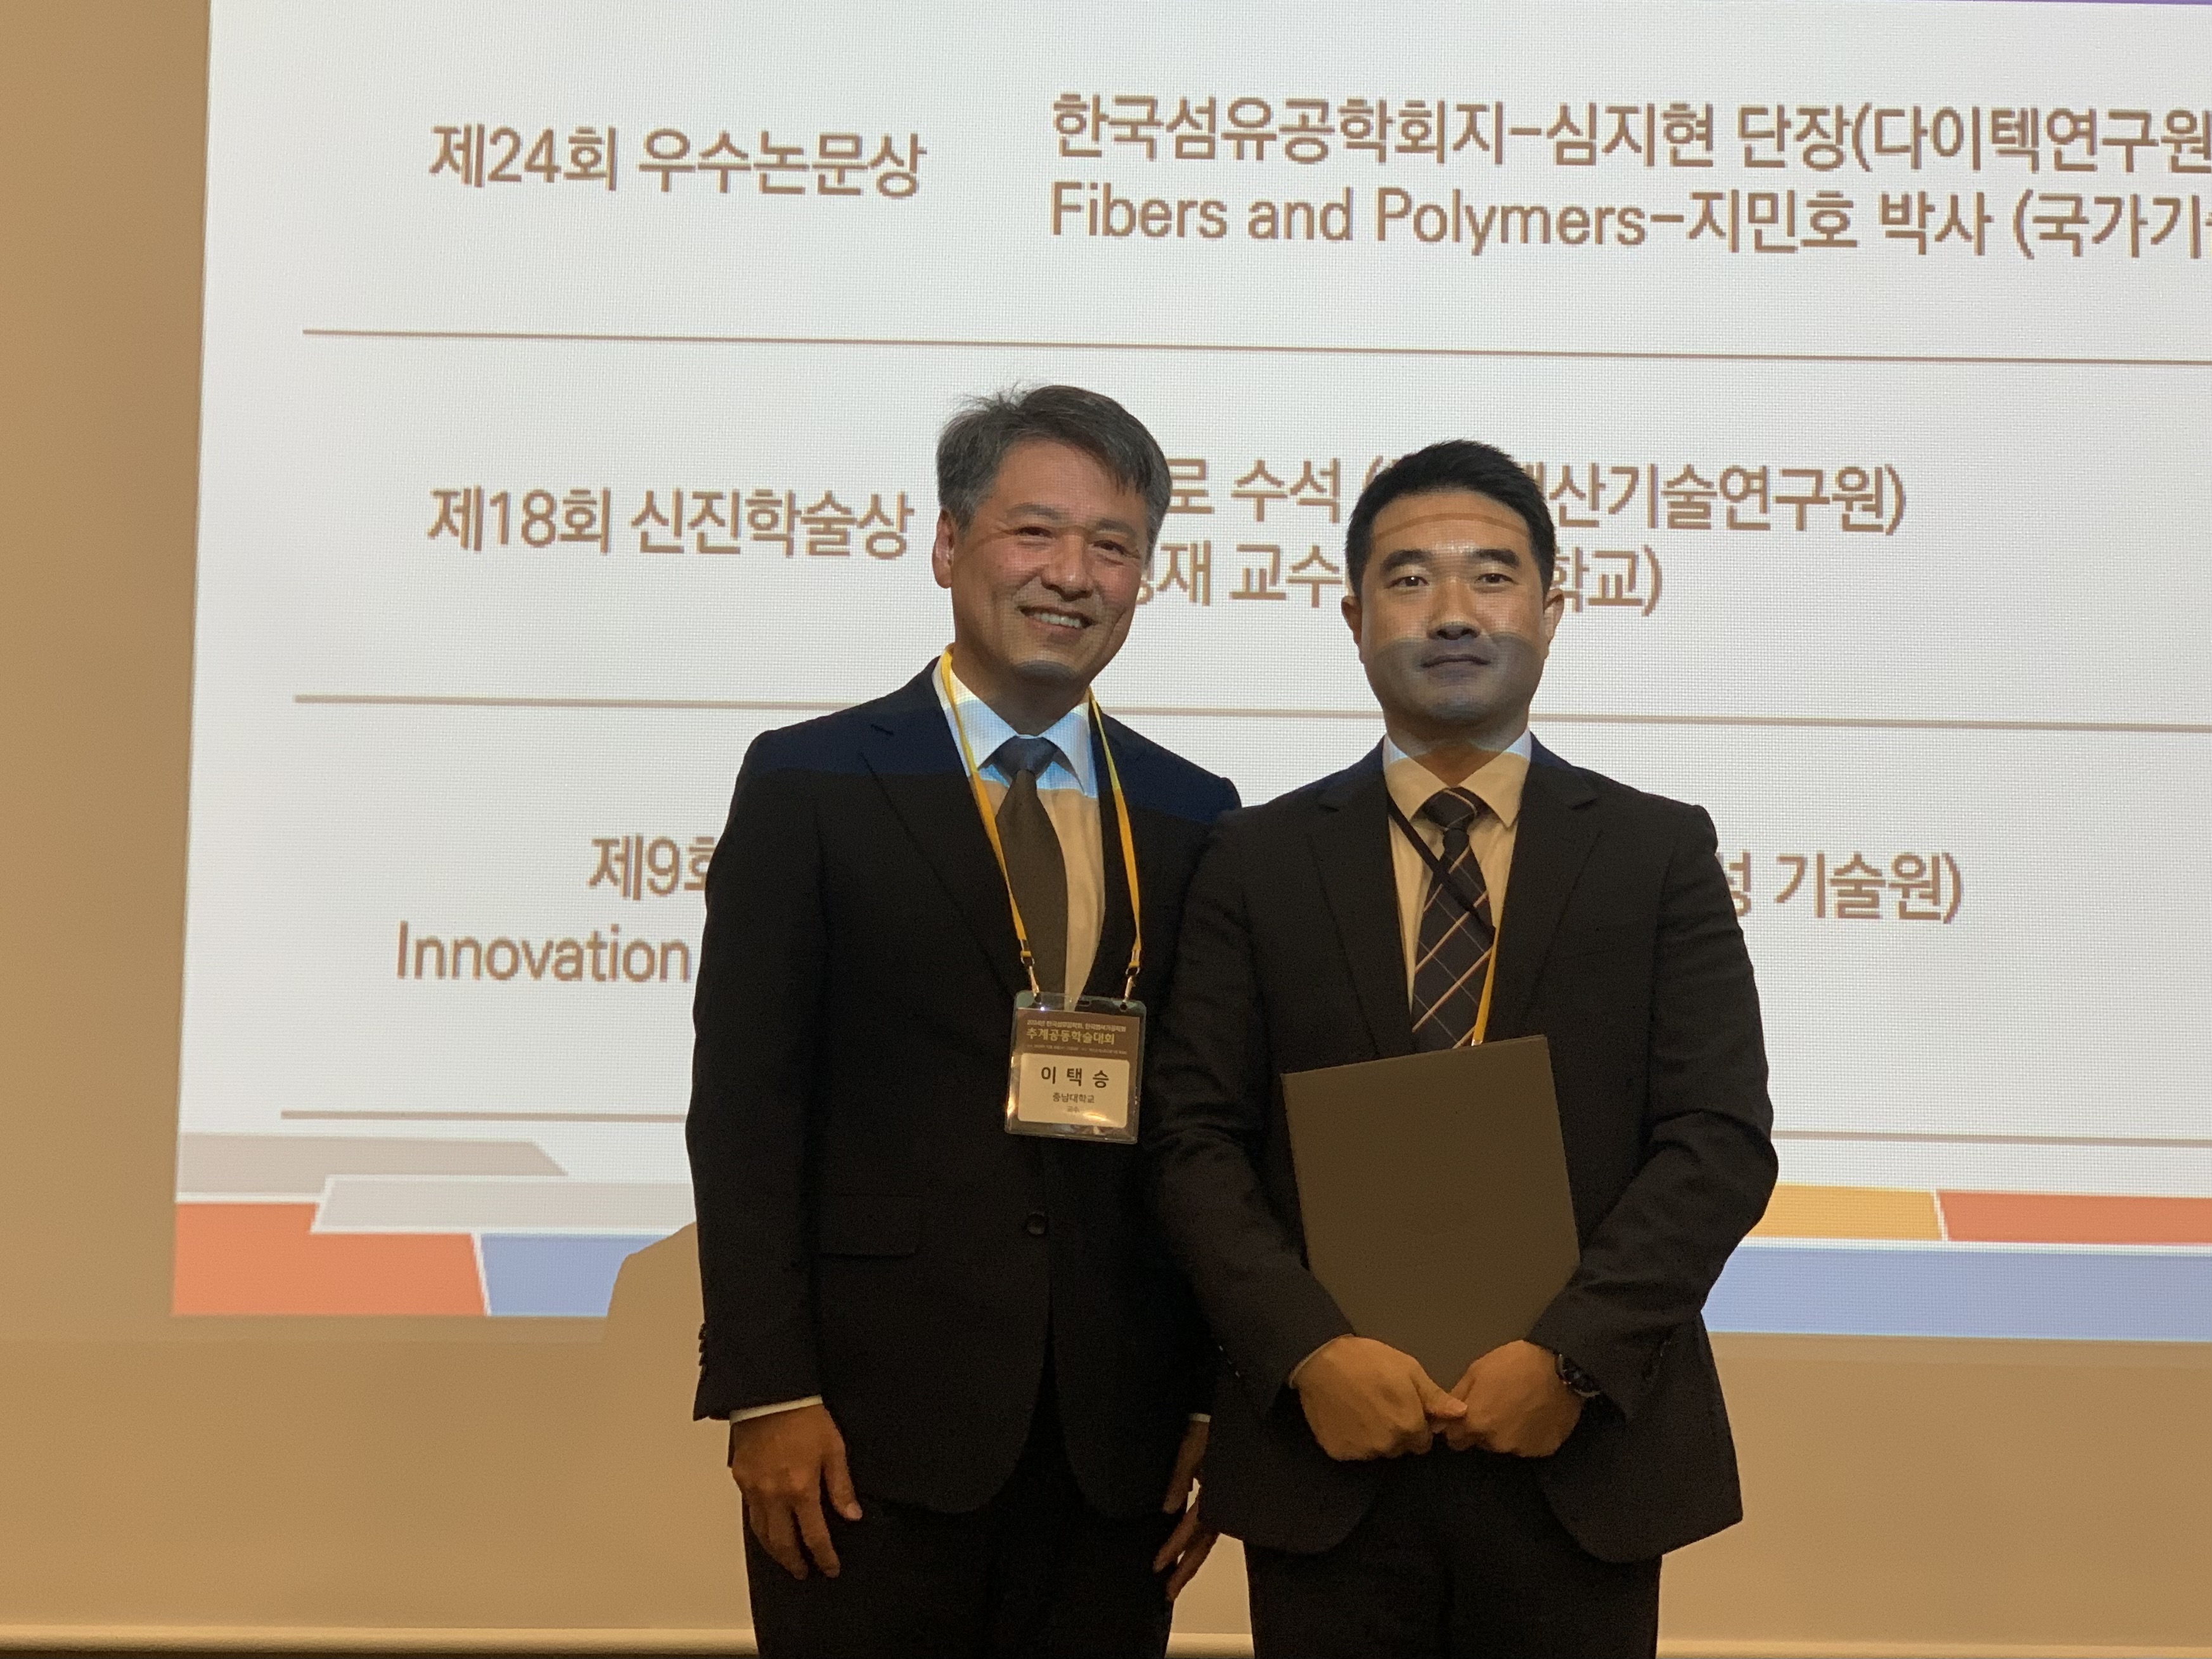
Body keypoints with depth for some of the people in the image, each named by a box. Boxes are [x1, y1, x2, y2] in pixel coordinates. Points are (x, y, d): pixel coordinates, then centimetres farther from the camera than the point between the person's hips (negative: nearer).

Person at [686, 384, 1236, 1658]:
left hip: (1116, 1434, 3)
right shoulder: (811, 785, 0)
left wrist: (1219, 1404, 5)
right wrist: (768, 1395, -10)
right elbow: (745, 1108, -4)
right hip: (879, 1410, -3)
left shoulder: (1195, 818, 10)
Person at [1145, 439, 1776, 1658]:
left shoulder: (1660, 853, 4)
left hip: (1583, 1455, 0)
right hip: (1326, 1453, 0)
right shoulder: (1258, 861, 6)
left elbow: (1722, 1140, -3)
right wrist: (1310, 1350, -14)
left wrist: (1572, 1354, -14)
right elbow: (1197, 1138, 0)